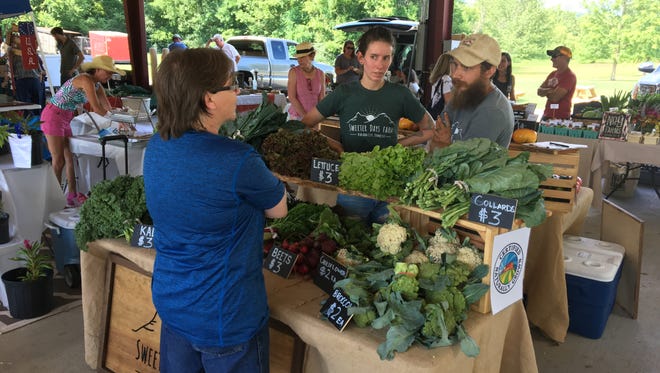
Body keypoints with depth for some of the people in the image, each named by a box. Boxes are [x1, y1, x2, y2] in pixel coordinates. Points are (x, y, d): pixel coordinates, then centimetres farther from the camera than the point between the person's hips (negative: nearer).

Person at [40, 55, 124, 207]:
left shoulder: (97, 85, 5)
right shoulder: (86, 80, -22)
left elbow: (108, 108, 3)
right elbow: (96, 108, -28)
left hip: (67, 118, 9)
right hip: (53, 116, -9)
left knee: (71, 157, 8)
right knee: (59, 161, -7)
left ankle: (72, 196, 15)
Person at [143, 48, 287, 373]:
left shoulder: (155, 148, -5)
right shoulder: (237, 161, -27)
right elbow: (279, 209, -8)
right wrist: (262, 178, 9)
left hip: (170, 301, 7)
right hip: (225, 316, -6)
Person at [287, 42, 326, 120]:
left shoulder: (320, 74, 0)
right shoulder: (294, 72, -7)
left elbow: (322, 98, 1)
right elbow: (292, 98, -11)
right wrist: (305, 116, -15)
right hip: (296, 116, -2)